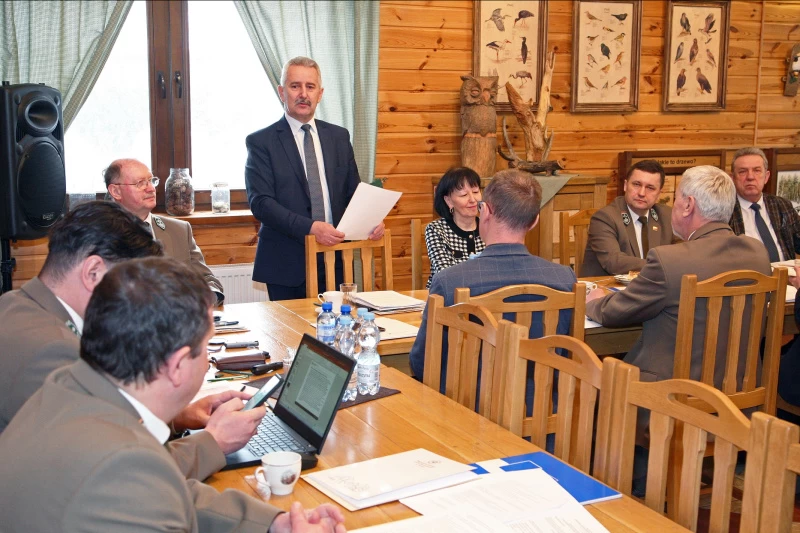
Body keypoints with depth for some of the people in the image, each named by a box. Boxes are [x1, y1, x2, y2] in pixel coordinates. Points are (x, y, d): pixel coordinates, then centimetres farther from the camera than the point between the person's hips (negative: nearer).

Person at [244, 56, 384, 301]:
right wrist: (310, 227, -24)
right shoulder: (261, 141, -2)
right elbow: (260, 201, -12)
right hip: (286, 264, -3)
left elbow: (353, 191, 14)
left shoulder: (339, 137, 11)